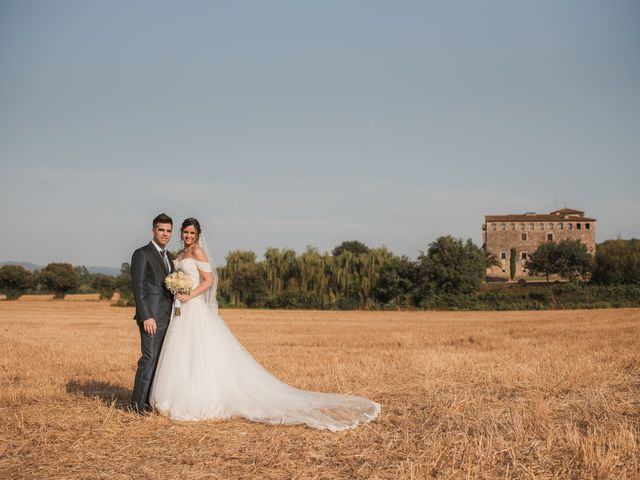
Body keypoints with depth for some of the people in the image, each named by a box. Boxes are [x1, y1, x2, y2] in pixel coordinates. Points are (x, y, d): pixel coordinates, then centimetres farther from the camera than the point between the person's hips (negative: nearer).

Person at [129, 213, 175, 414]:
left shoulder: (168, 255, 17)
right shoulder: (142, 254, -7)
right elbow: (138, 288, -13)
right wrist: (146, 317, -19)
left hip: (167, 316, 8)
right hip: (151, 316, -8)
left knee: (160, 360, 8)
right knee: (149, 358, -10)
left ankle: (149, 400, 15)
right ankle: (137, 404, -4)